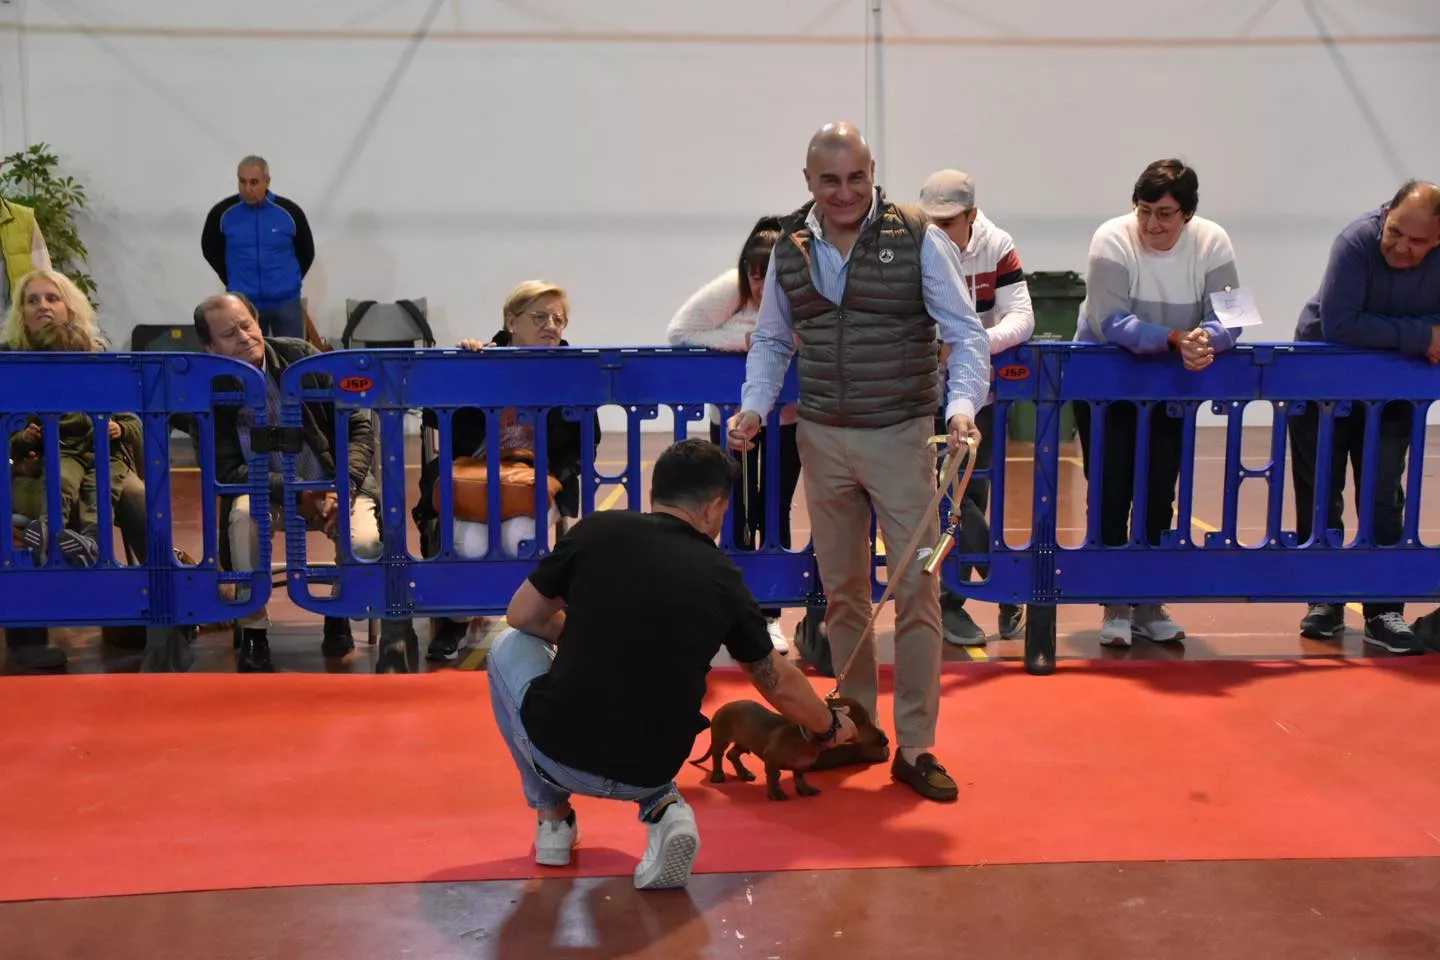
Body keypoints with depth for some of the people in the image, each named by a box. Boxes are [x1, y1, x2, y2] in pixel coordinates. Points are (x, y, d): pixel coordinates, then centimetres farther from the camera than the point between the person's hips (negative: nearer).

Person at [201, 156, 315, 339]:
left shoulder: (289, 211, -7)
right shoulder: (223, 212, -6)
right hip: (243, 303, 0)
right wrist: (231, 280, 9)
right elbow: (210, 249, 11)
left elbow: (306, 252, 8)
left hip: (286, 302, 0)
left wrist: (290, 281, 7)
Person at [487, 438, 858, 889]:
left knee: (509, 647, 27)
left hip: (558, 752, -2)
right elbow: (777, 681, 18)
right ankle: (663, 808, 7)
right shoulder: (722, 578, 3)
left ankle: (553, 817, 24)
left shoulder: (598, 530, -3)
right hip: (647, 773, 2)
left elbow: (523, 617, 9)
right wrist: (830, 726, 37)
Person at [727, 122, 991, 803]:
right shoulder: (790, 249, 3)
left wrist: (962, 404, -26)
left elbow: (966, 333, -9)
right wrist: (754, 407, -3)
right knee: (842, 592, 12)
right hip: (823, 440, 4)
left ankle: (915, 748, 8)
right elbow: (771, 341, 13)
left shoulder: (917, 241, -8)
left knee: (916, 592, -2)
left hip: (901, 438, -3)